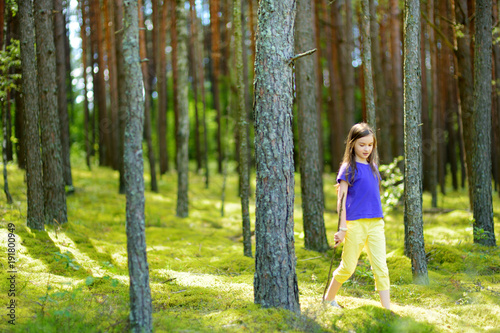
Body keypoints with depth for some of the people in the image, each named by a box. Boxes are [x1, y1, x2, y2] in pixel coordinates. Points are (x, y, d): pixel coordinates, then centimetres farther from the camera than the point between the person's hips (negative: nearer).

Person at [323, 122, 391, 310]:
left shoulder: (373, 166, 13)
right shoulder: (348, 168, -5)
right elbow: (341, 198, -9)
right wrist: (342, 228, -13)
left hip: (376, 223, 5)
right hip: (355, 223, -5)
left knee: (381, 267, -1)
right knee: (348, 267, 4)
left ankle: (387, 309, -2)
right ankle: (328, 299, 24)